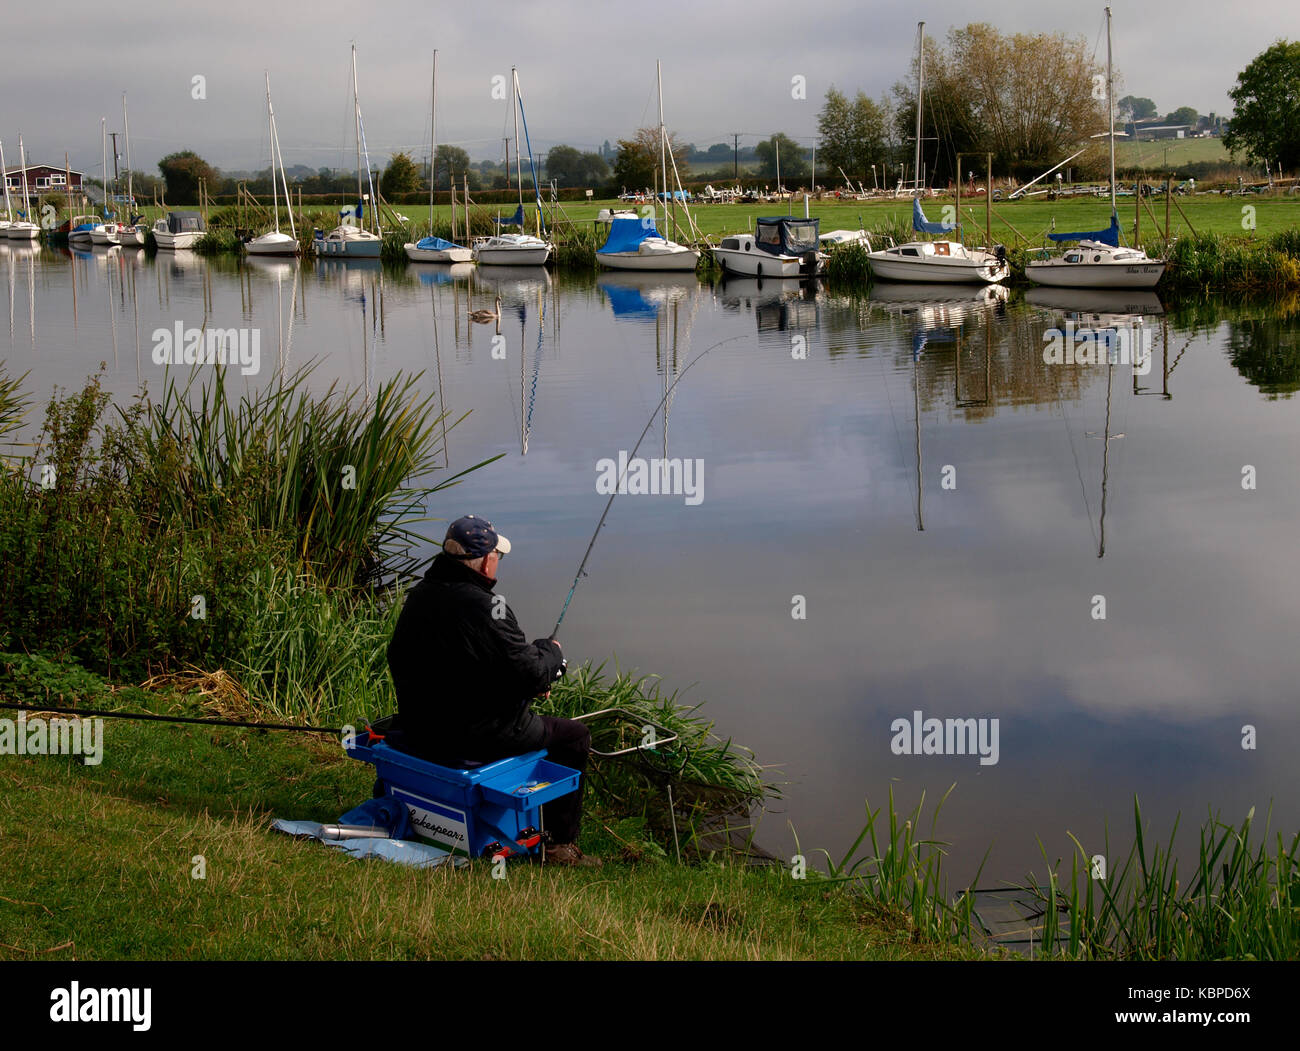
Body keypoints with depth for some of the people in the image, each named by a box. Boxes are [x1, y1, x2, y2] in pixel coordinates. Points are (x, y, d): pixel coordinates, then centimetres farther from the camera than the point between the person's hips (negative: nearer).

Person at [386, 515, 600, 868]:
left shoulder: (418, 596, 2)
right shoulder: (484, 607, -26)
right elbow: (531, 674, -24)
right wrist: (552, 652, 2)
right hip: (473, 738, -9)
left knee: (528, 718, 33)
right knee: (574, 737, 9)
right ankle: (561, 844, 13)